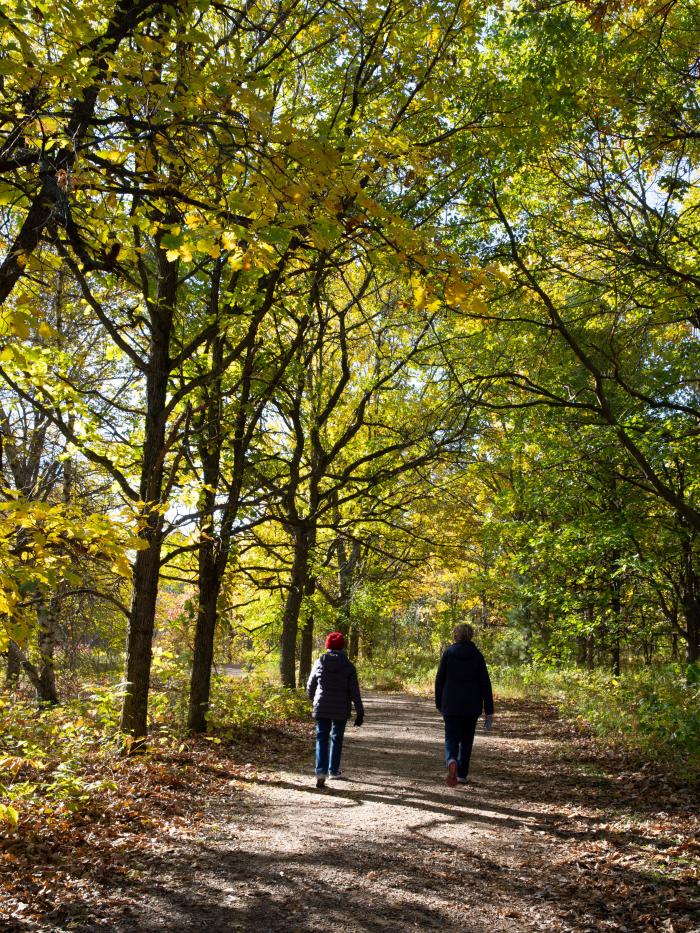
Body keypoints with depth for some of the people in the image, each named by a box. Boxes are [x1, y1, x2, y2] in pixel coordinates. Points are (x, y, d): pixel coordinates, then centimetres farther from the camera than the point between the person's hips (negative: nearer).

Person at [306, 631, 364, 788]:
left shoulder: (319, 663, 0)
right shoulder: (348, 666, -6)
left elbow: (310, 686, 9)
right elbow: (354, 691, -8)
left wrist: (313, 700, 29)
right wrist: (360, 712, -2)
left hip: (321, 708, 1)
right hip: (341, 710, -1)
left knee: (322, 739, 4)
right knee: (337, 739, 15)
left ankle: (321, 771, -12)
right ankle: (333, 771, 23)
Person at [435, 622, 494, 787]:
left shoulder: (448, 653, -2)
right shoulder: (477, 655, -1)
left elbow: (439, 679, -1)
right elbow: (485, 683, -5)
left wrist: (439, 704, 10)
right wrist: (489, 711, -3)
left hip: (451, 705, -1)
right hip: (472, 705, 1)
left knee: (451, 739, 1)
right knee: (467, 739, 18)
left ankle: (452, 762, -29)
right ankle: (462, 774, 22)